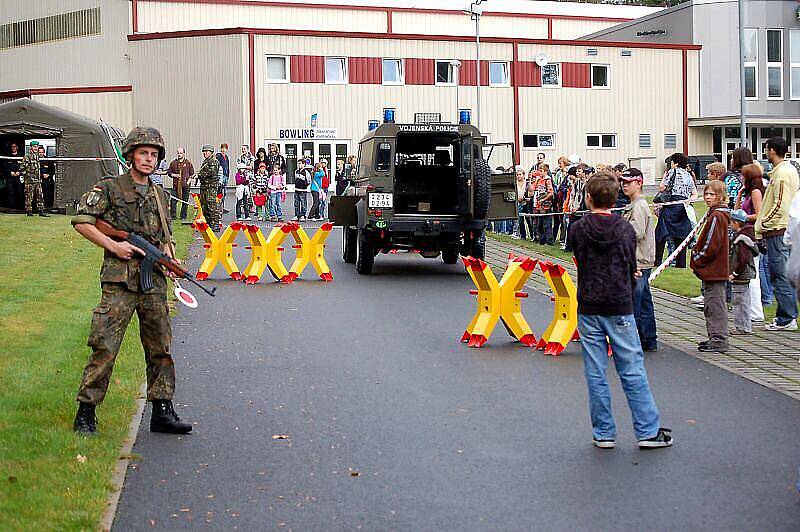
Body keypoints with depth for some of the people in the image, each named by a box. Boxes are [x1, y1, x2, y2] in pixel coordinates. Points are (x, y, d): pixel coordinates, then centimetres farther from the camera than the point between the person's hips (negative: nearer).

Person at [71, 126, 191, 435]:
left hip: (154, 282, 6)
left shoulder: (159, 195, 17)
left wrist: (169, 256, 4)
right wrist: (114, 246, -12)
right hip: (120, 281, -6)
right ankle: (86, 412, 2)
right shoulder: (110, 188, 0)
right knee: (105, 347, -7)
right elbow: (81, 221, -5)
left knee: (161, 347, 8)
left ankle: (162, 410, 16)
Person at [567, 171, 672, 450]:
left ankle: (603, 433, 10)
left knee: (595, 373, 6)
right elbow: (631, 269, 5)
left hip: (589, 309, 0)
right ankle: (649, 431, 8)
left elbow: (581, 265, 9)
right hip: (620, 307, 0)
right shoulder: (626, 229, -2)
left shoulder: (576, 230, -3)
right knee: (633, 371, 5)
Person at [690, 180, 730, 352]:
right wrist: (698, 255, 14)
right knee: (711, 305, 16)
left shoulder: (717, 217, -17)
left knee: (715, 304, -6)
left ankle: (719, 341, -2)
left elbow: (712, 246, -20)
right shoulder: (716, 214, 15)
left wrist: (697, 260, -11)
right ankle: (715, 338, 23)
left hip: (713, 270, -11)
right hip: (714, 270, 11)